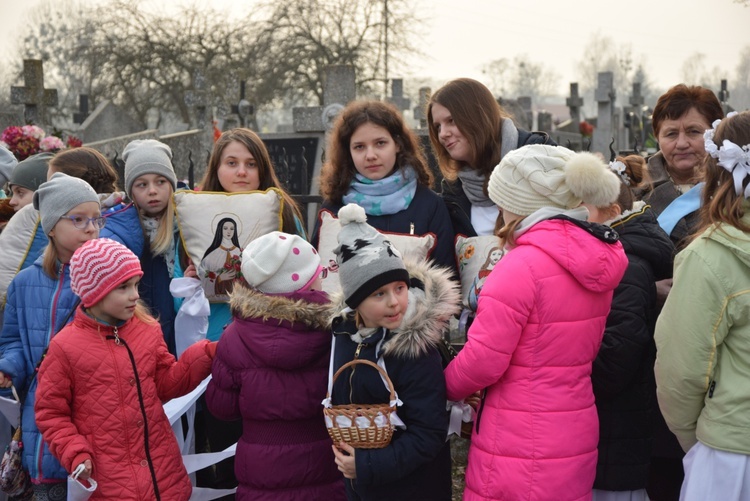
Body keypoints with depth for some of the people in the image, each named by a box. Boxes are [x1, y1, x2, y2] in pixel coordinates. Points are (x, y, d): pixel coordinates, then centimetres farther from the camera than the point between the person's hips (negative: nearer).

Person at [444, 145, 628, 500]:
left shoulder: (523, 265, -20)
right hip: (577, 440, 8)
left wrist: (445, 387, 2)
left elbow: (482, 360, -17)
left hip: (520, 449, -8)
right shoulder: (598, 258, 5)